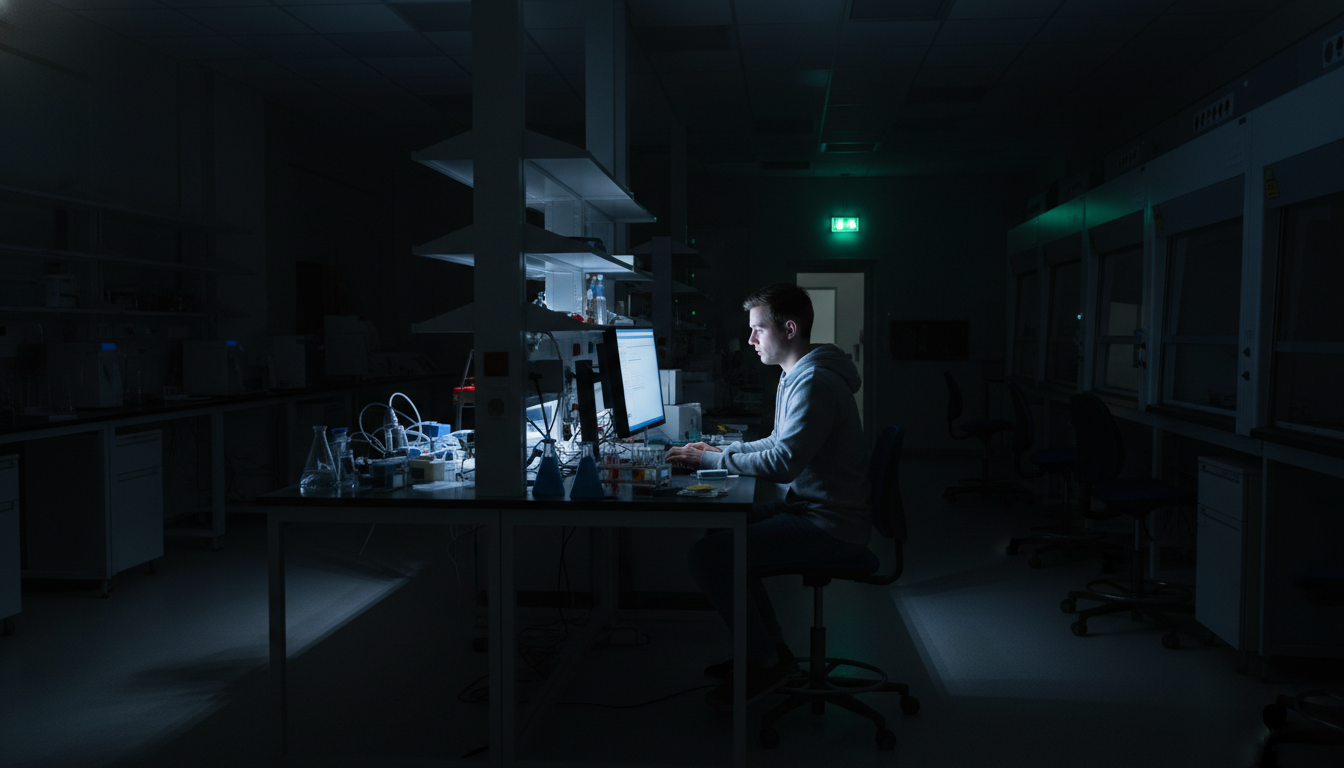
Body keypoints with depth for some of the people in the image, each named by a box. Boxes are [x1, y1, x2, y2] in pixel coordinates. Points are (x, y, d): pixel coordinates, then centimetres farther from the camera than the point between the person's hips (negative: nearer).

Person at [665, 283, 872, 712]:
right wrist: (721, 451, 10)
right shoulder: (797, 375, 14)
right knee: (719, 533, 17)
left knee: (707, 556, -17)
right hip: (807, 506, 11)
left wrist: (711, 461, -16)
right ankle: (770, 648, 21)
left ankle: (766, 663, 1)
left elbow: (782, 463, -27)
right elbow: (779, 443, 23)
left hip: (829, 526, -11)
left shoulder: (815, 383, -21)